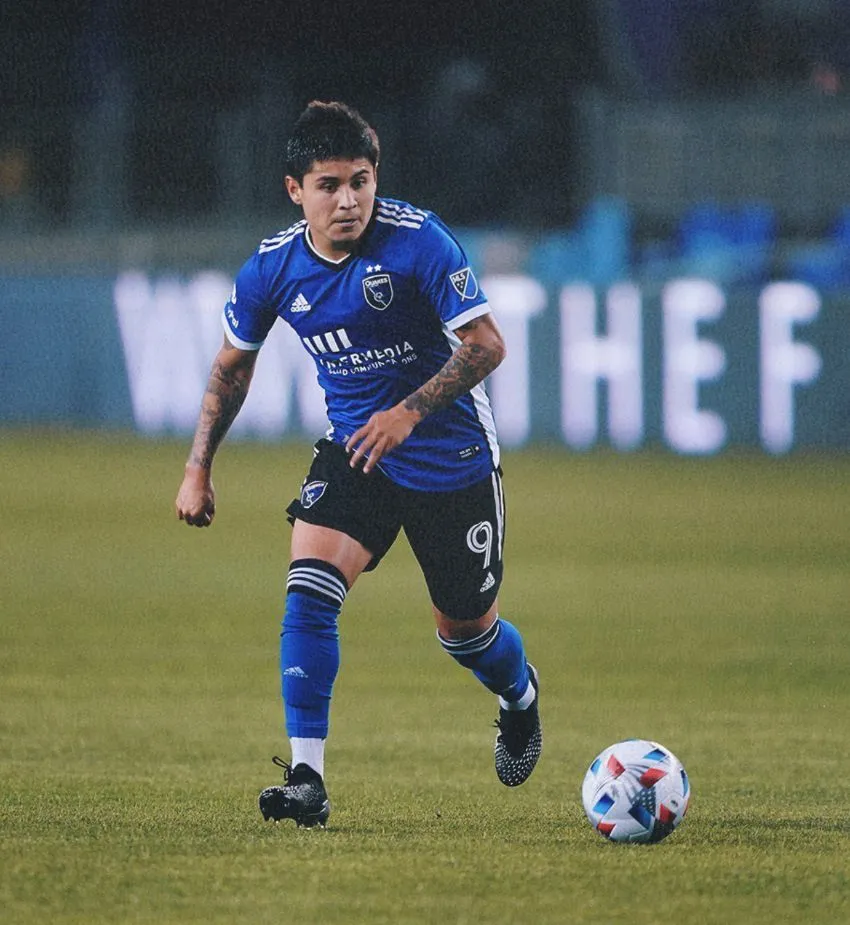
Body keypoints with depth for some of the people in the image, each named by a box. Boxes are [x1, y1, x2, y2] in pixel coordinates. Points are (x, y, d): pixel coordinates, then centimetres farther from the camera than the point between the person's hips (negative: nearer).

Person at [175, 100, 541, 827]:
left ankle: (520, 699, 48)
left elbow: (486, 344, -20)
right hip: (352, 451, 3)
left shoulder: (417, 241, -21)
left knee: (465, 628, 11)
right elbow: (233, 366, 8)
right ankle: (306, 779, -20)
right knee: (309, 590, -21)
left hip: (451, 459, -3)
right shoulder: (272, 268, -9)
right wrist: (199, 469, 6)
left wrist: (410, 412, -31)